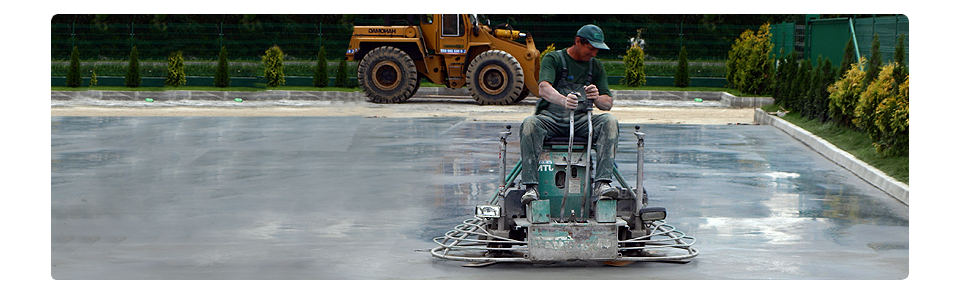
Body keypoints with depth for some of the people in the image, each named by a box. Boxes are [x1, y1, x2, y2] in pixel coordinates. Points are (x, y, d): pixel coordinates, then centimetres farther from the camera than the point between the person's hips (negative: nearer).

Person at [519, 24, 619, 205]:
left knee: (609, 122, -25)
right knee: (530, 124, -34)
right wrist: (564, 100, -40)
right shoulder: (553, 59, 2)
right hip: (550, 117, -3)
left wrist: (597, 98, -17)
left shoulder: (595, 66, 15)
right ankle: (530, 187, -38)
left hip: (581, 119, 3)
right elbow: (544, 89, -17)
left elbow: (608, 103, 8)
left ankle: (603, 184, -35)